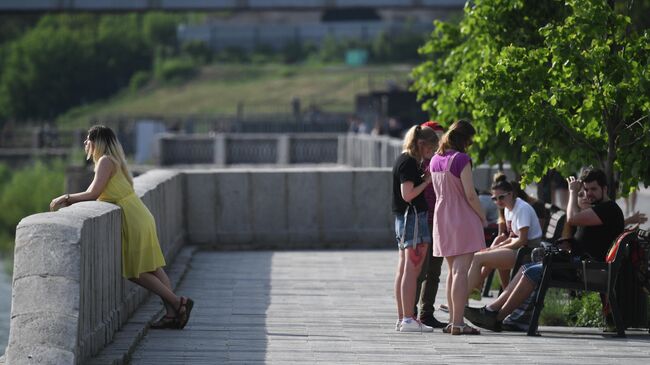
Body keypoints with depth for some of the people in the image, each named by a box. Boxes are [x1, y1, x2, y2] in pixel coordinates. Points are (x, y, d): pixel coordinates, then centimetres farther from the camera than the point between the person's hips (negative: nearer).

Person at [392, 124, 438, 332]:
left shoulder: (403, 160, 15)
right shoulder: (409, 163, -14)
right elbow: (407, 194, -20)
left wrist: (425, 178, 9)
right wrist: (426, 181, -12)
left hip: (403, 219, 10)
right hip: (414, 216, -10)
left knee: (403, 270, 10)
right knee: (412, 270, -9)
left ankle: (402, 319, 14)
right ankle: (408, 319, -10)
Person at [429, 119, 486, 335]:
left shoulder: (435, 160, 9)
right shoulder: (461, 159, -15)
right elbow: (470, 194, -17)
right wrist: (483, 218, -4)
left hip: (442, 219, 8)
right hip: (463, 219, -8)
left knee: (453, 271, 16)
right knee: (461, 271, -8)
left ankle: (452, 321, 18)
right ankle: (458, 322, -11)